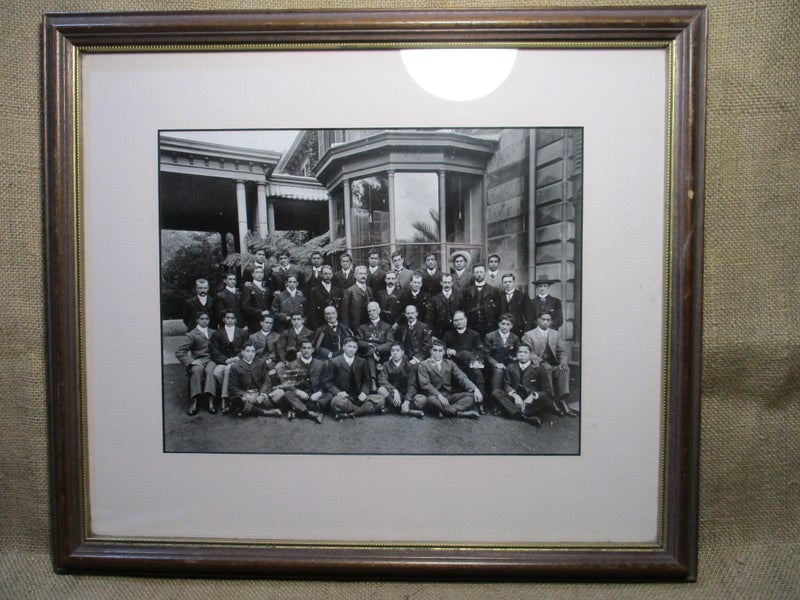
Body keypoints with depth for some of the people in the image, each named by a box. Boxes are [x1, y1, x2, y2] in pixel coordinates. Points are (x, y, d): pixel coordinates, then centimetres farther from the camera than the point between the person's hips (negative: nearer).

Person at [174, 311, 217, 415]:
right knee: (197, 370, -37)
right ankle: (194, 402, -41)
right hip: (198, 361, -1)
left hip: (211, 359, 1)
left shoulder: (213, 333, 26)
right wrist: (191, 361, -12)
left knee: (210, 370, -35)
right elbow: (179, 352, 3)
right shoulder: (191, 335, 13)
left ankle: (210, 401, -49)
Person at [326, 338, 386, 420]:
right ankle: (365, 409, -22)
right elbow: (328, 382, 2)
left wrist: (364, 392, -7)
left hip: (358, 397, 4)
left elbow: (366, 381, 15)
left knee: (380, 399, -21)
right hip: (342, 396, -4)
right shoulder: (334, 362, 3)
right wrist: (338, 392, -17)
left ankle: (349, 414, -26)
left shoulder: (362, 362, 14)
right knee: (337, 401, -41)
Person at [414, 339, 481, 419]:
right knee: (431, 400, -38)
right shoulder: (423, 365, 4)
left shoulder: (449, 363, 15)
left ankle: (445, 411, -35)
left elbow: (462, 378, 3)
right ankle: (459, 412, -32)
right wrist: (439, 395, -25)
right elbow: (425, 384, -9)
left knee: (472, 396, -20)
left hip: (450, 395, 4)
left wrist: (475, 389, -15)